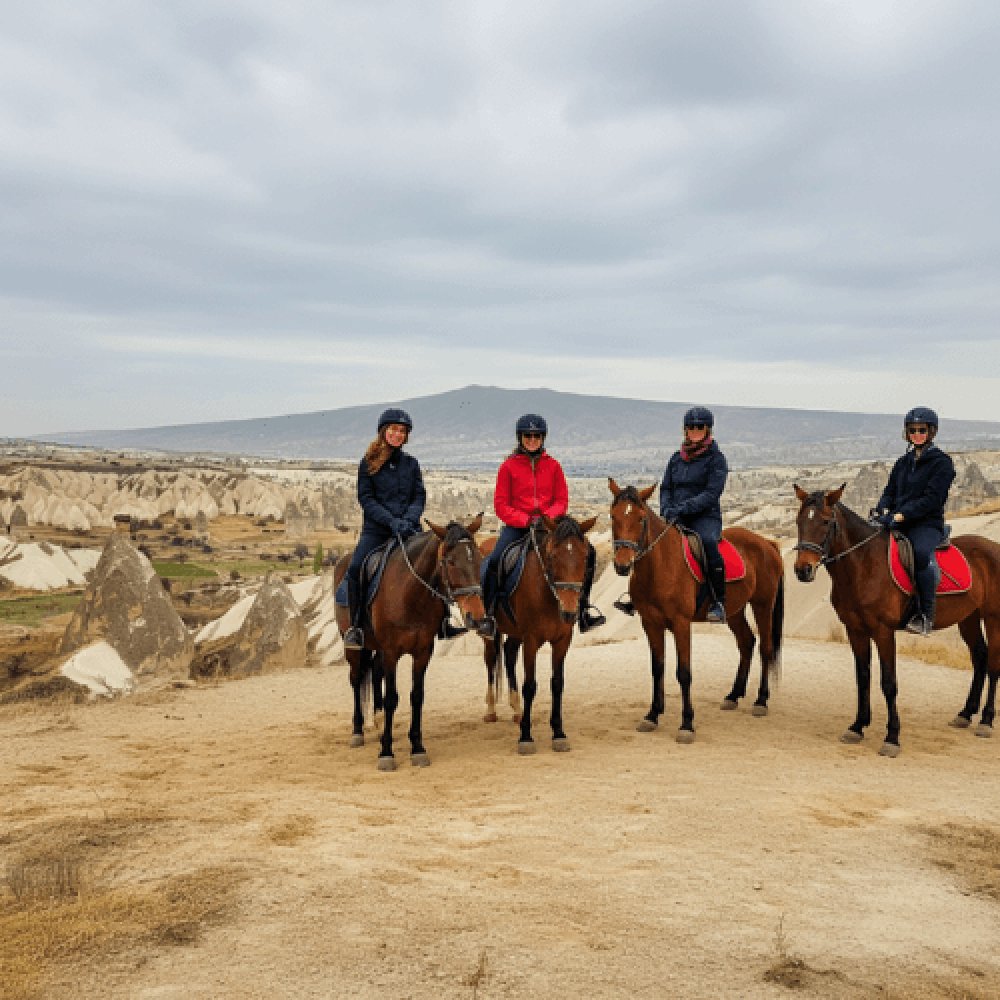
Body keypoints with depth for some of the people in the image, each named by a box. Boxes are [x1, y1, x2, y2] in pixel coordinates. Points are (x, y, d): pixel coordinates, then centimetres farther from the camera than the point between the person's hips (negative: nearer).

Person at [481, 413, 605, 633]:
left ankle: (583, 605, 5)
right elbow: (501, 505, -2)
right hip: (517, 525, -2)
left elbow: (562, 500, 8)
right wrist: (527, 520, -15)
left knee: (587, 552, -13)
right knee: (494, 562, -27)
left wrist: (547, 517, -13)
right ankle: (485, 610, -9)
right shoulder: (509, 466, 0)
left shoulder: (553, 465, 7)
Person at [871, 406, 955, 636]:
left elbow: (931, 499, -12)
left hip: (927, 524, -7)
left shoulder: (942, 462, -3)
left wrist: (901, 515, -22)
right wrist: (882, 510, -4)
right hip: (897, 523, 7)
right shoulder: (903, 462, 17)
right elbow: (890, 491, 19)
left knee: (922, 553, -37)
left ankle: (925, 617, -31)